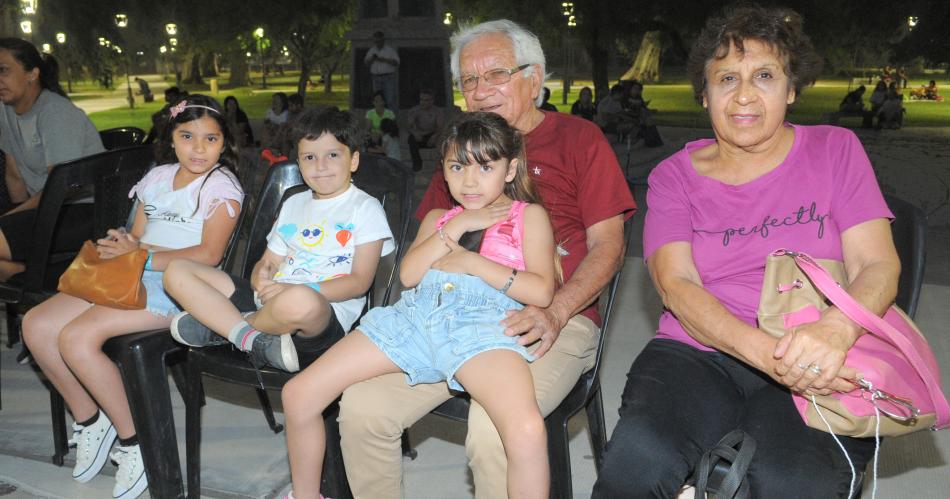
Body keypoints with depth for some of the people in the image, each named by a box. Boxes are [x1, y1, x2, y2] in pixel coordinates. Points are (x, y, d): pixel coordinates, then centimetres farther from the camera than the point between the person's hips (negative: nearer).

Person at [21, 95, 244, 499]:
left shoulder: (222, 187, -4)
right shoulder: (158, 177, 18)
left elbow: (209, 254, -15)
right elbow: (136, 236, 18)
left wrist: (143, 257, -16)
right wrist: (122, 243, -7)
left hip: (179, 284, -8)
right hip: (131, 276, 8)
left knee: (77, 337, -24)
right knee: (36, 325, -5)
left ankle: (133, 441, -10)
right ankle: (88, 419, 11)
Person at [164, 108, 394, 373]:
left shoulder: (365, 208, 3)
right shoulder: (293, 204, 24)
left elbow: (360, 281, -7)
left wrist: (297, 290, -19)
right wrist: (261, 279, -5)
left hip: (326, 312, -6)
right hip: (271, 300, 6)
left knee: (301, 302, -44)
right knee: (177, 271, -3)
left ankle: (221, 325, -12)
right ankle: (253, 340, -21)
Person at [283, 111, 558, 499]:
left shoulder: (528, 215, 15)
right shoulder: (438, 218, 29)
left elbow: (541, 292, 1)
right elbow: (408, 275, 10)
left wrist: (471, 261, -3)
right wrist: (457, 226, 4)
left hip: (480, 320, -4)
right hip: (414, 312, 5)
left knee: (527, 430, -34)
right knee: (298, 394, -2)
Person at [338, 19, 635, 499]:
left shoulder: (578, 137, 6)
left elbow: (607, 246, 0)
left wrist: (554, 313, -16)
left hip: (555, 320, -4)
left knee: (492, 429, -31)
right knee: (362, 406, -15)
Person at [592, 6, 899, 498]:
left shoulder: (834, 149, 9)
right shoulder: (675, 175, 8)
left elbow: (879, 264, -1)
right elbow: (676, 284, -6)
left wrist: (835, 330, -25)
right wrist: (765, 351, -25)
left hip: (818, 367, 0)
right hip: (698, 352, 1)